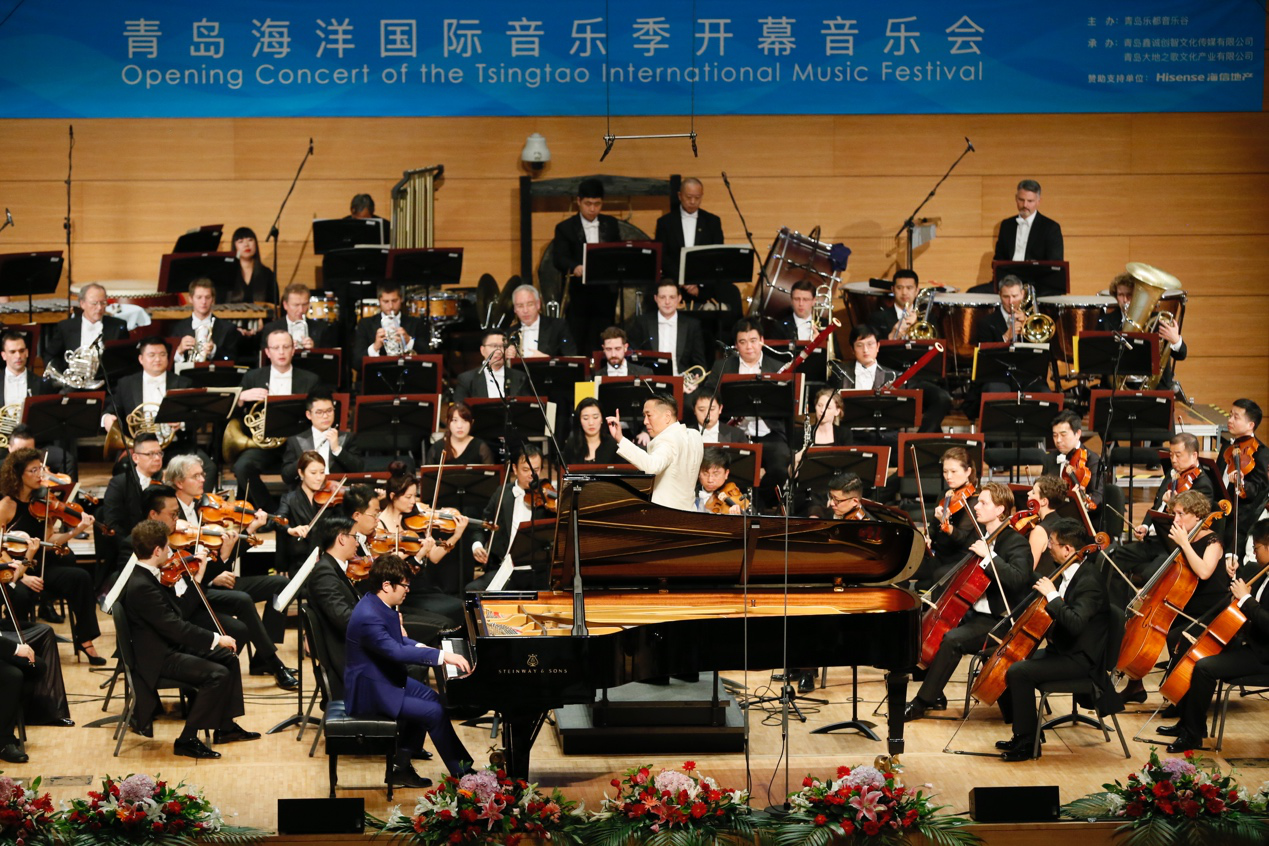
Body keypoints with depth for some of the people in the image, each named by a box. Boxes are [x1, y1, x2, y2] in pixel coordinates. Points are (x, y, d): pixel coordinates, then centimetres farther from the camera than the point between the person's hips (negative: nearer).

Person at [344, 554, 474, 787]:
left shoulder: (377, 603, 3)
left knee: (430, 697, 14)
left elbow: (396, 641, 18)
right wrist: (441, 656, -36)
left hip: (386, 678, 11)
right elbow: (396, 652, -37)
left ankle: (400, 767, 17)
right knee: (434, 713, -13)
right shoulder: (368, 617, -29)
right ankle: (461, 774, 1)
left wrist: (422, 648, 1)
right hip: (371, 691, -11)